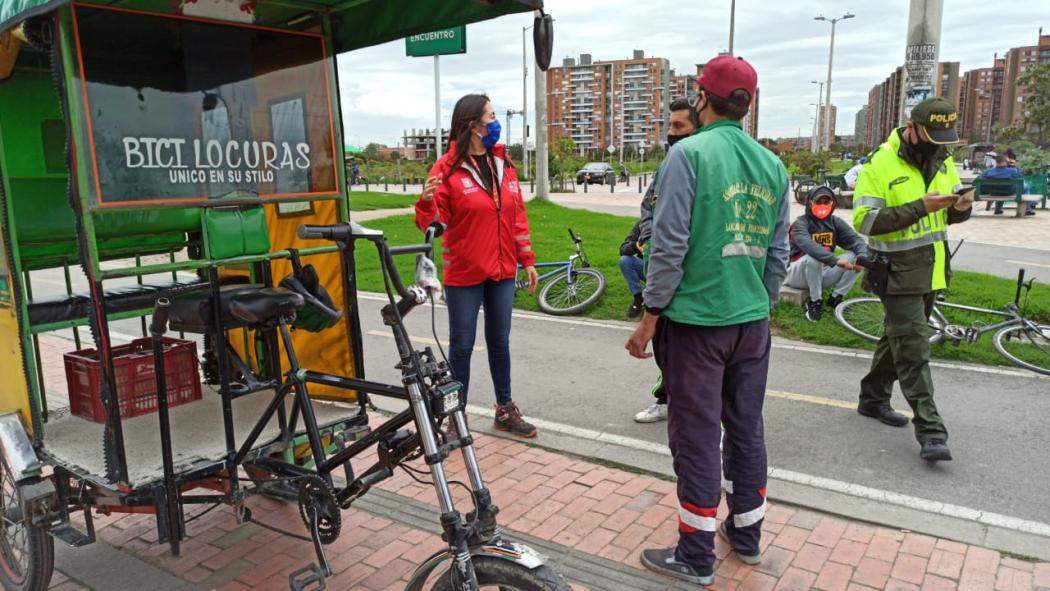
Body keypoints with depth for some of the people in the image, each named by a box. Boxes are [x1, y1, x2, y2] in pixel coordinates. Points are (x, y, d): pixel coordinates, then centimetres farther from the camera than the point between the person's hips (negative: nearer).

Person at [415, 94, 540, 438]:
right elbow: (433, 223, -12)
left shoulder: (503, 163, 6)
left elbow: (517, 215, 11)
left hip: (502, 271, 5)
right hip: (464, 273, -5)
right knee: (462, 345, 6)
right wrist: (427, 202, -34)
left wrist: (527, 260, 9)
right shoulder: (449, 167, -10)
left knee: (499, 342, 15)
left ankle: (505, 410, 28)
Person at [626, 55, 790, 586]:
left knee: (697, 438, 3)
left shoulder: (690, 153, -11)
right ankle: (746, 533, 34)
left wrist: (651, 317, -9)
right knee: (746, 428, 17)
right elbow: (778, 253, 10)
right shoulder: (772, 165, 7)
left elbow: (670, 245, -16)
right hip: (752, 322, 6)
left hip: (695, 320, -6)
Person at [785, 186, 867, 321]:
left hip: (822, 273, 5)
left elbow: (855, 239, -11)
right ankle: (815, 302, -18)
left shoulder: (835, 222, 3)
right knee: (814, 258, -36)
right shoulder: (801, 223, -15)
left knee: (855, 257, -13)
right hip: (798, 274, -5)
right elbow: (808, 246, -36)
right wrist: (835, 260, -48)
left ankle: (835, 298, -3)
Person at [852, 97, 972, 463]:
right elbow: (865, 221, -20)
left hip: (931, 270, 7)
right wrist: (920, 207, -25)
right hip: (897, 271, -7)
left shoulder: (942, 160, 8)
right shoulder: (879, 163, -14)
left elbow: (949, 214, 17)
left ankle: (873, 398, 34)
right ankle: (931, 432, -4)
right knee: (914, 349, -7)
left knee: (898, 338, 17)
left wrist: (960, 208, -7)